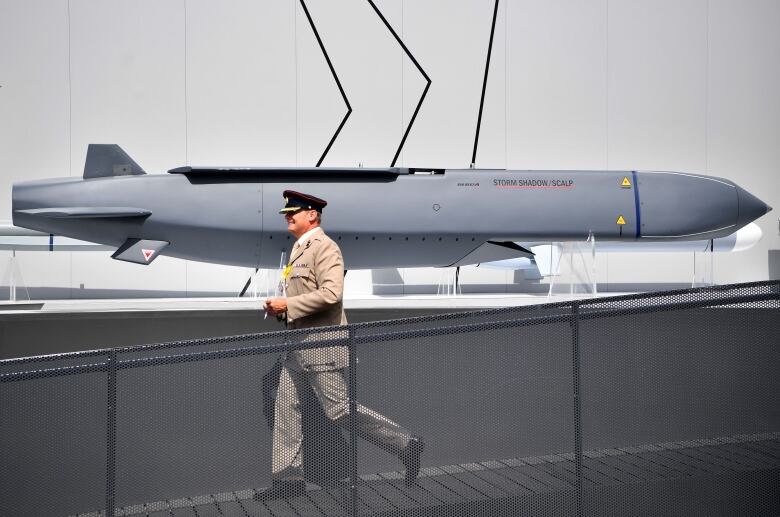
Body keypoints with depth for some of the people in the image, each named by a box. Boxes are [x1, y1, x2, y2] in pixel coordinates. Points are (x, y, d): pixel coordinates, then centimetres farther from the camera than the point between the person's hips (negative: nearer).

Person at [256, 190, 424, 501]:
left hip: (321, 346, -10)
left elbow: (330, 294, -26)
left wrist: (287, 305, -21)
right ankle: (288, 476, 13)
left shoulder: (324, 247, -15)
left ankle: (404, 444, 5)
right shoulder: (300, 249, 16)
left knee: (339, 410, -6)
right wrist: (280, 309, 9)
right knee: (285, 406, 7)